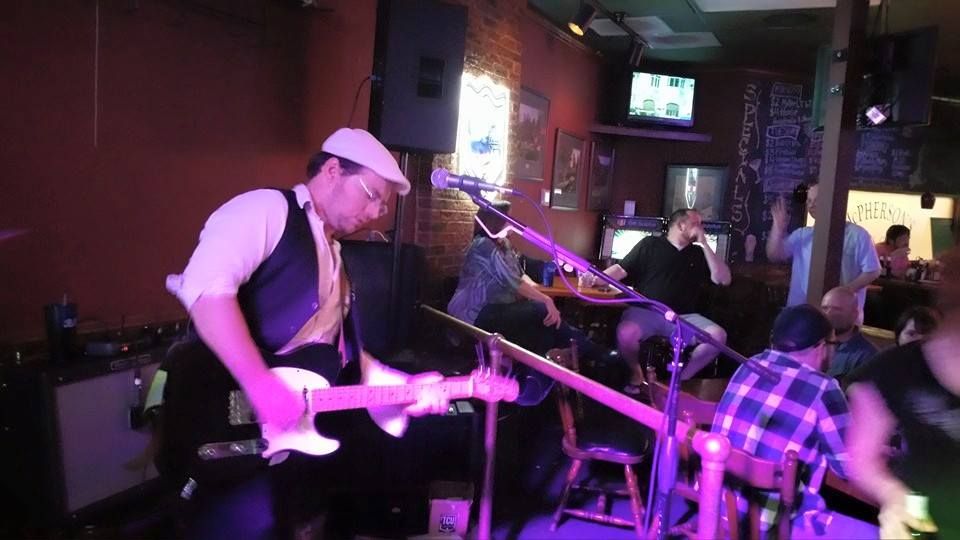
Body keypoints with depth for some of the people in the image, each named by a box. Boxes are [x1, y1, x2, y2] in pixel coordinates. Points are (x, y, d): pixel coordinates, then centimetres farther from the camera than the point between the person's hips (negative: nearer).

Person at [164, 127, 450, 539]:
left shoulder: (333, 259, 19)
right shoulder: (268, 208, -8)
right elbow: (205, 288, -24)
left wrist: (403, 384, 5)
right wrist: (260, 383, -30)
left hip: (291, 433, 9)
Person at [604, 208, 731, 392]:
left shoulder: (699, 254, 16)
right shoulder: (650, 244, 6)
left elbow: (724, 279, 3)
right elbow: (621, 269, 2)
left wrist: (704, 244, 0)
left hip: (683, 317, 4)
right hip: (646, 312, -3)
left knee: (718, 335, -22)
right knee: (626, 333, -36)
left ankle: (682, 378, 0)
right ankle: (637, 373, -1)